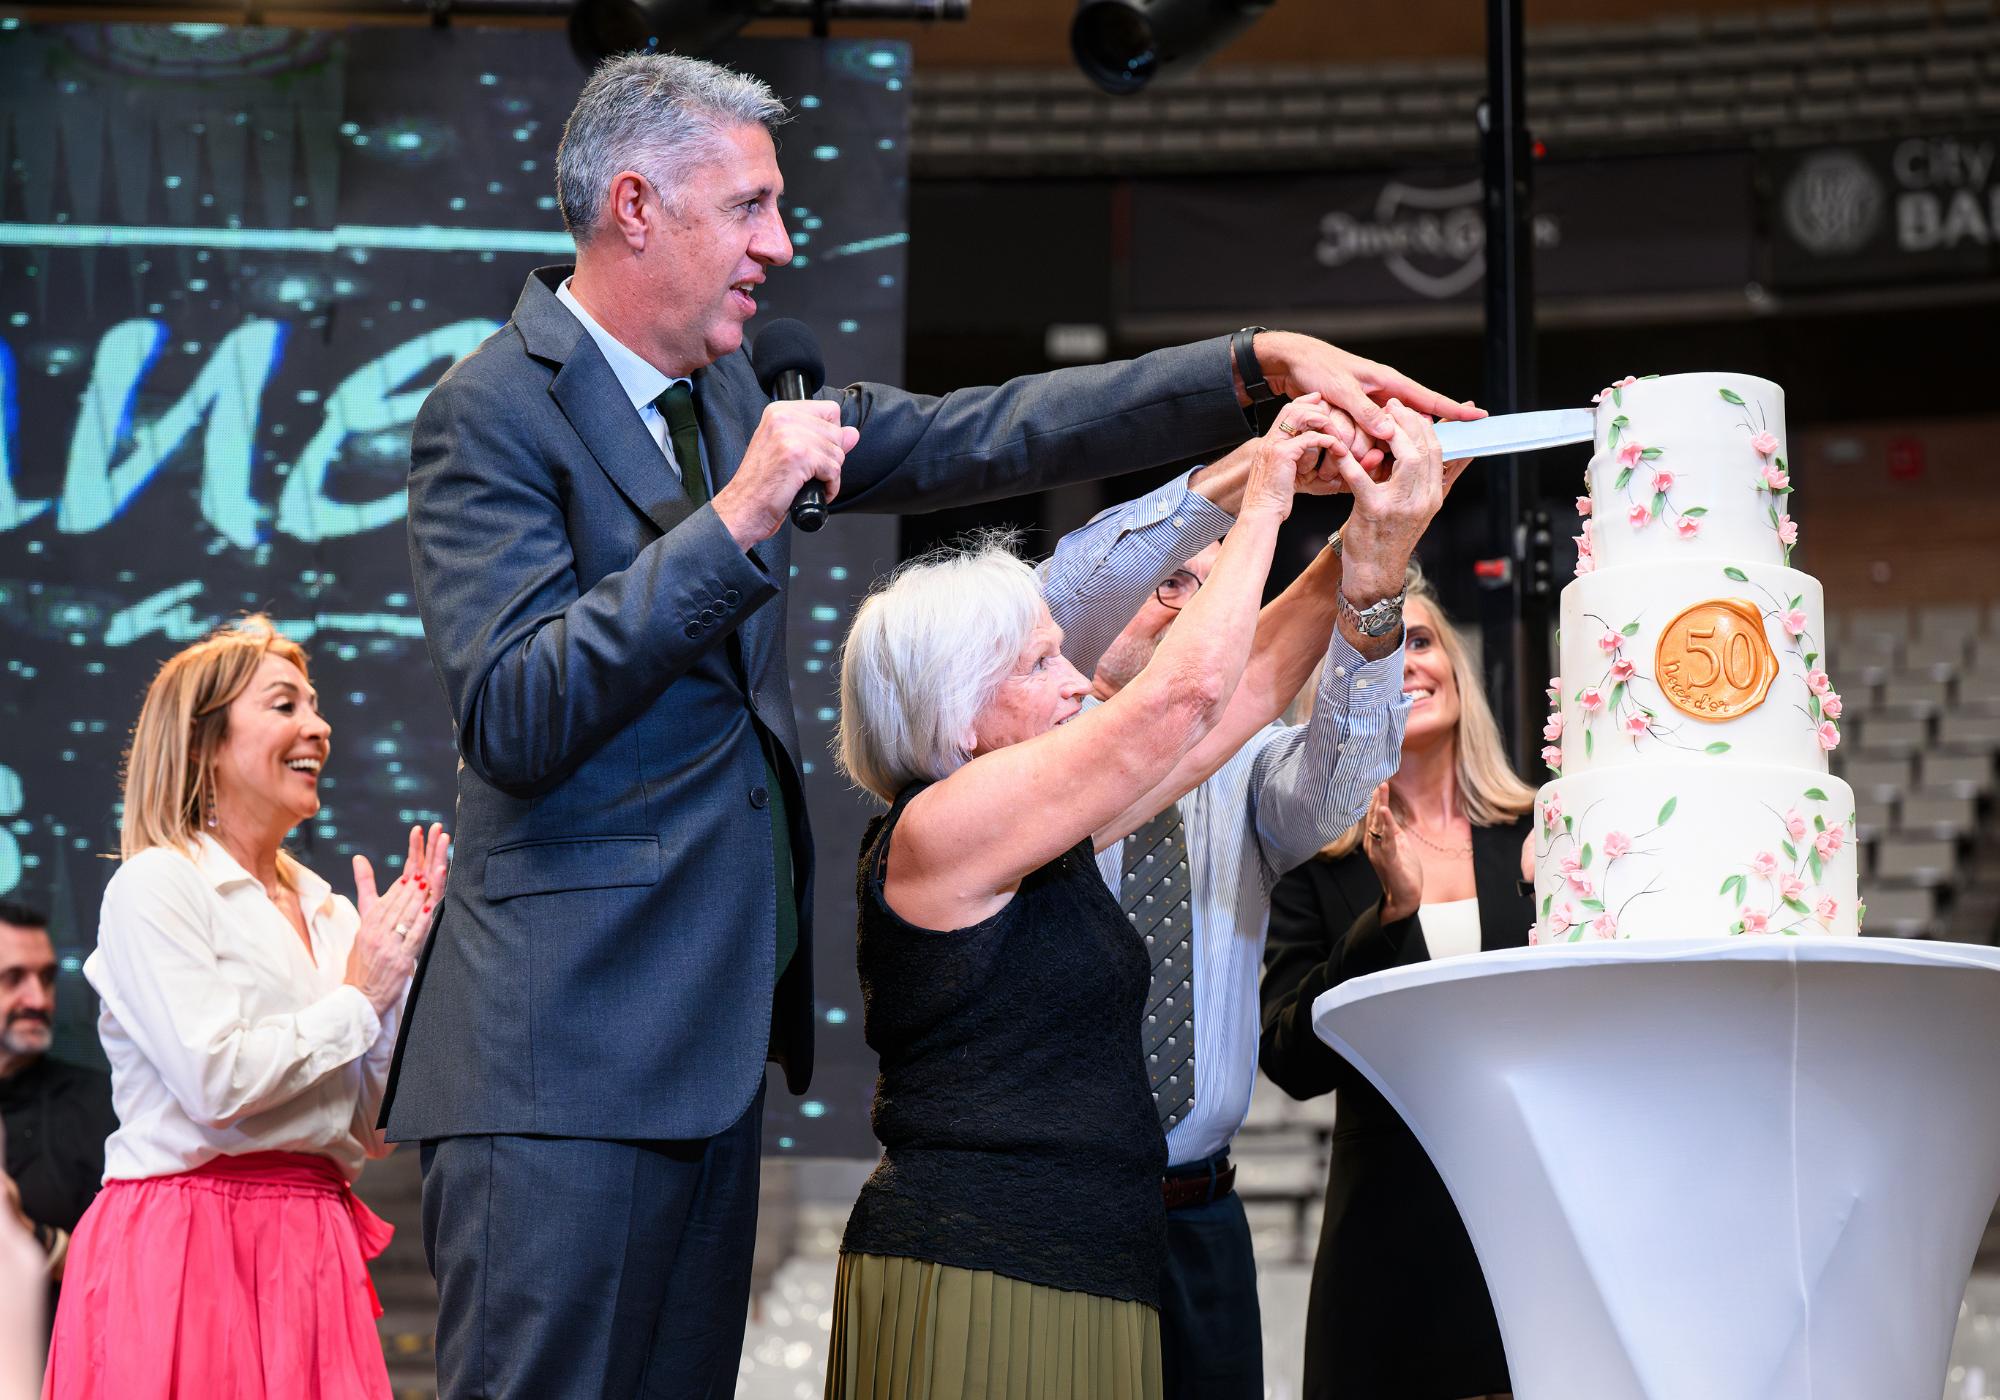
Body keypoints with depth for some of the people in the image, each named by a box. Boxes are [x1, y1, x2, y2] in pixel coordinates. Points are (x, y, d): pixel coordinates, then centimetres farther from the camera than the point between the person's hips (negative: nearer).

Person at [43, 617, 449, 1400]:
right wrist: (358, 1001, -5)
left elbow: (375, 1131, 13)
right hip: (188, 1253, -6)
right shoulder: (155, 886, -4)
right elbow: (214, 1082, -16)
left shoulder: (327, 913, 14)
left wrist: (397, 979, 2)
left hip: (311, 1261, 6)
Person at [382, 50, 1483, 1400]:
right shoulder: (493, 411, -8)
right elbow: (512, 719, -19)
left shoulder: (728, 394, 16)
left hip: (710, 1036, 9)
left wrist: (1265, 364, 6)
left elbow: (975, 436, 15)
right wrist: (735, 518, -21)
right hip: (568, 1054, -9)